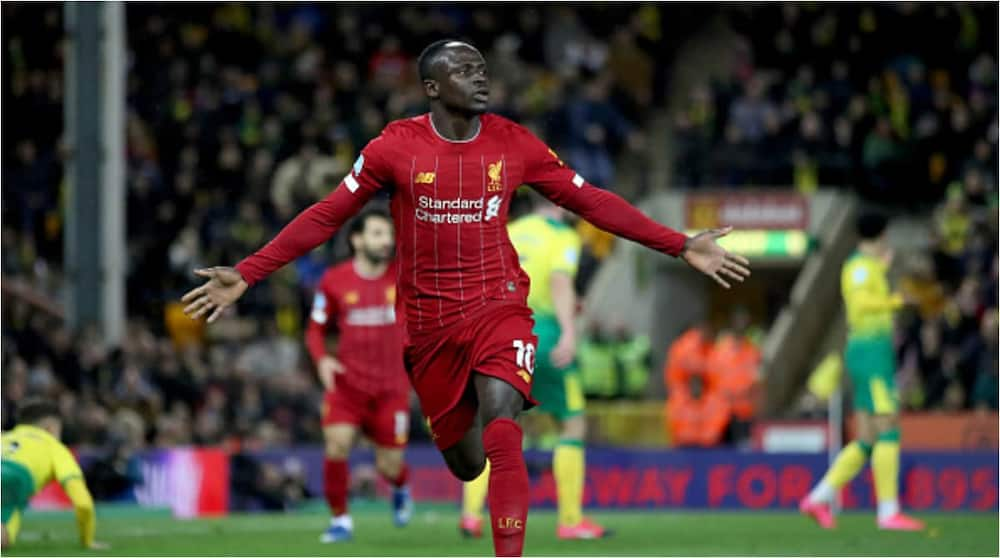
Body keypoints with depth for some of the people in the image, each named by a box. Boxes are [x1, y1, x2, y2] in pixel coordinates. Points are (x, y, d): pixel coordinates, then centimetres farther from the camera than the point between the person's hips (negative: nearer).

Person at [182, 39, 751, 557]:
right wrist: (246, 274, -9)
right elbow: (326, 216, -3)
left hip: (500, 306, 0)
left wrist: (682, 246, -3)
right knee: (465, 462, 8)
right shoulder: (397, 146, -7)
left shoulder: (513, 143, -3)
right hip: (429, 321, 0)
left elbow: (591, 201, 2)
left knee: (501, 429, -24)